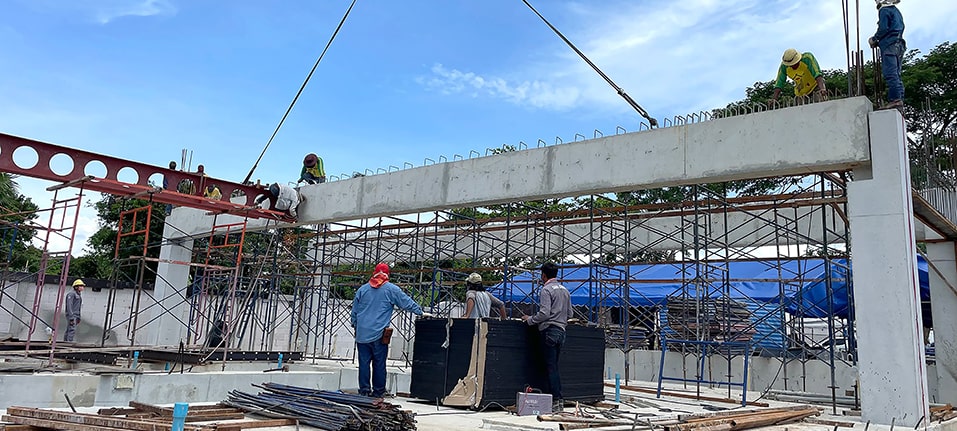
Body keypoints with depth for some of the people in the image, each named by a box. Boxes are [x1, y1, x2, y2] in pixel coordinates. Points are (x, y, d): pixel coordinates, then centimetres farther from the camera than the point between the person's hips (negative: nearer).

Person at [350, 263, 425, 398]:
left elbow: (354, 311, 14)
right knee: (379, 364, 4)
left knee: (364, 363, 6)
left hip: (362, 334, 3)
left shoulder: (362, 289, 10)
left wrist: (355, 326, 23)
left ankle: (364, 390, 8)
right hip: (379, 335, -3)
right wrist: (421, 312, 17)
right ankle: (378, 392, 9)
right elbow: (408, 303, 6)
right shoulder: (391, 289, 0)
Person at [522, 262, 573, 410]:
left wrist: (529, 319, -4)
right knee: (554, 366, 11)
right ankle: (558, 399, 9)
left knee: (551, 367, -5)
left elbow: (544, 313, -17)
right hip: (561, 330, 8)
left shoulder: (546, 290, -9)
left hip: (549, 331, -8)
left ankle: (556, 400, -7)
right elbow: (569, 314, 18)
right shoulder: (565, 290, 16)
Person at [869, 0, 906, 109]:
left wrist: (874, 39, 4)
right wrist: (878, 41, 21)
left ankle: (895, 99, -25)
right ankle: (900, 100, 0)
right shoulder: (896, 11, 24)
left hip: (889, 46, -9)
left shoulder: (884, 10, -3)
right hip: (899, 44, 9)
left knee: (890, 73, -16)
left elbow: (883, 28, -12)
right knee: (896, 74, 6)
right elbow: (901, 28, 25)